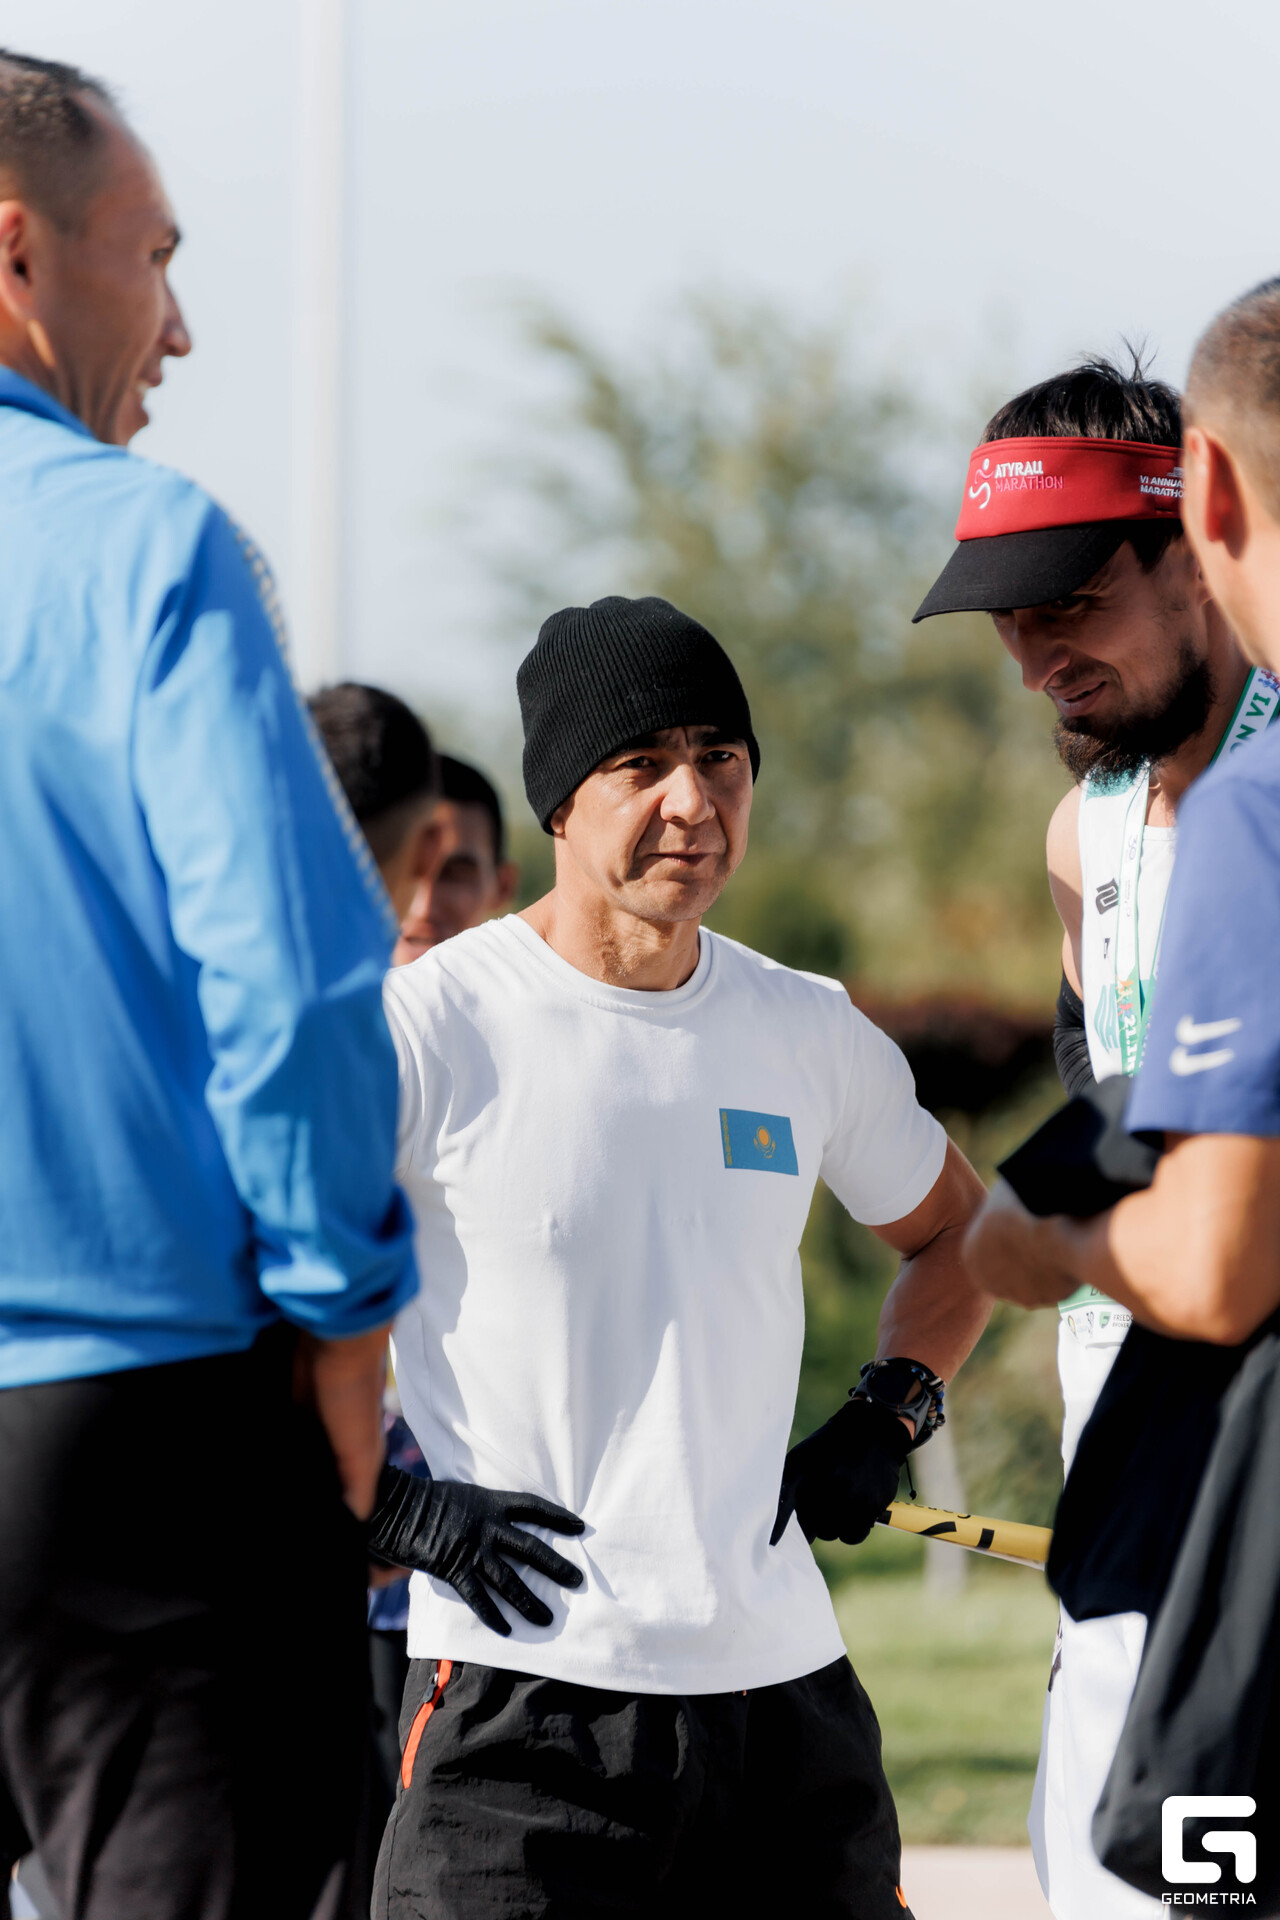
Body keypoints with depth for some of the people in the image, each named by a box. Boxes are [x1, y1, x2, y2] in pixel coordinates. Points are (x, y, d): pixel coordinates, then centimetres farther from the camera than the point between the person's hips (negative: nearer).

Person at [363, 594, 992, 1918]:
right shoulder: (425, 1026, -6)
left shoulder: (812, 1035, 11)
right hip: (523, 1690, -5)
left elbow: (952, 1229, 30)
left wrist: (888, 1419, 13)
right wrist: (386, 1502, -10)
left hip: (784, 1670, 5)